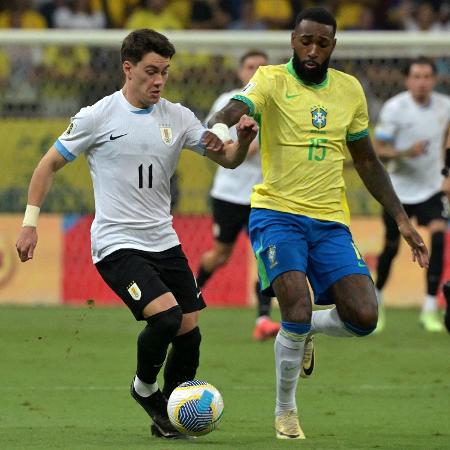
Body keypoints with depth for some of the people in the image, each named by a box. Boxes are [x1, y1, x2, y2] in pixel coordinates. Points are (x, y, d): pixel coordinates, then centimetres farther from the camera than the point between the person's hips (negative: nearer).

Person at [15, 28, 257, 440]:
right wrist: (30, 222, -2)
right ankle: (145, 388, 4)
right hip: (116, 244, -5)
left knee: (190, 333, 1)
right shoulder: (98, 117, -7)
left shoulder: (177, 117, 5)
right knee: (166, 315, -23)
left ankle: (167, 416, 20)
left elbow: (228, 159, 5)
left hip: (164, 241, 5)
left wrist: (242, 140, -17)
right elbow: (49, 165, 2)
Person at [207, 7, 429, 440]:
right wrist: (214, 131, -47)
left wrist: (401, 218, 14)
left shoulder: (349, 90, 10)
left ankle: (307, 329, 24)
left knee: (364, 318, -12)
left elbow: (367, 162, 19)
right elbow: (233, 111, -24)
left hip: (330, 221, 4)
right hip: (277, 213, -4)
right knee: (297, 310, -21)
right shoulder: (272, 80, -4)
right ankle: (285, 412, 2)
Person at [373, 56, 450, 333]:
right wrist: (406, 152, -30)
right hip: (399, 189, -2)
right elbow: (379, 151, -14)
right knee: (391, 248, 8)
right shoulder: (394, 108, -14)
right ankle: (377, 298, 36)